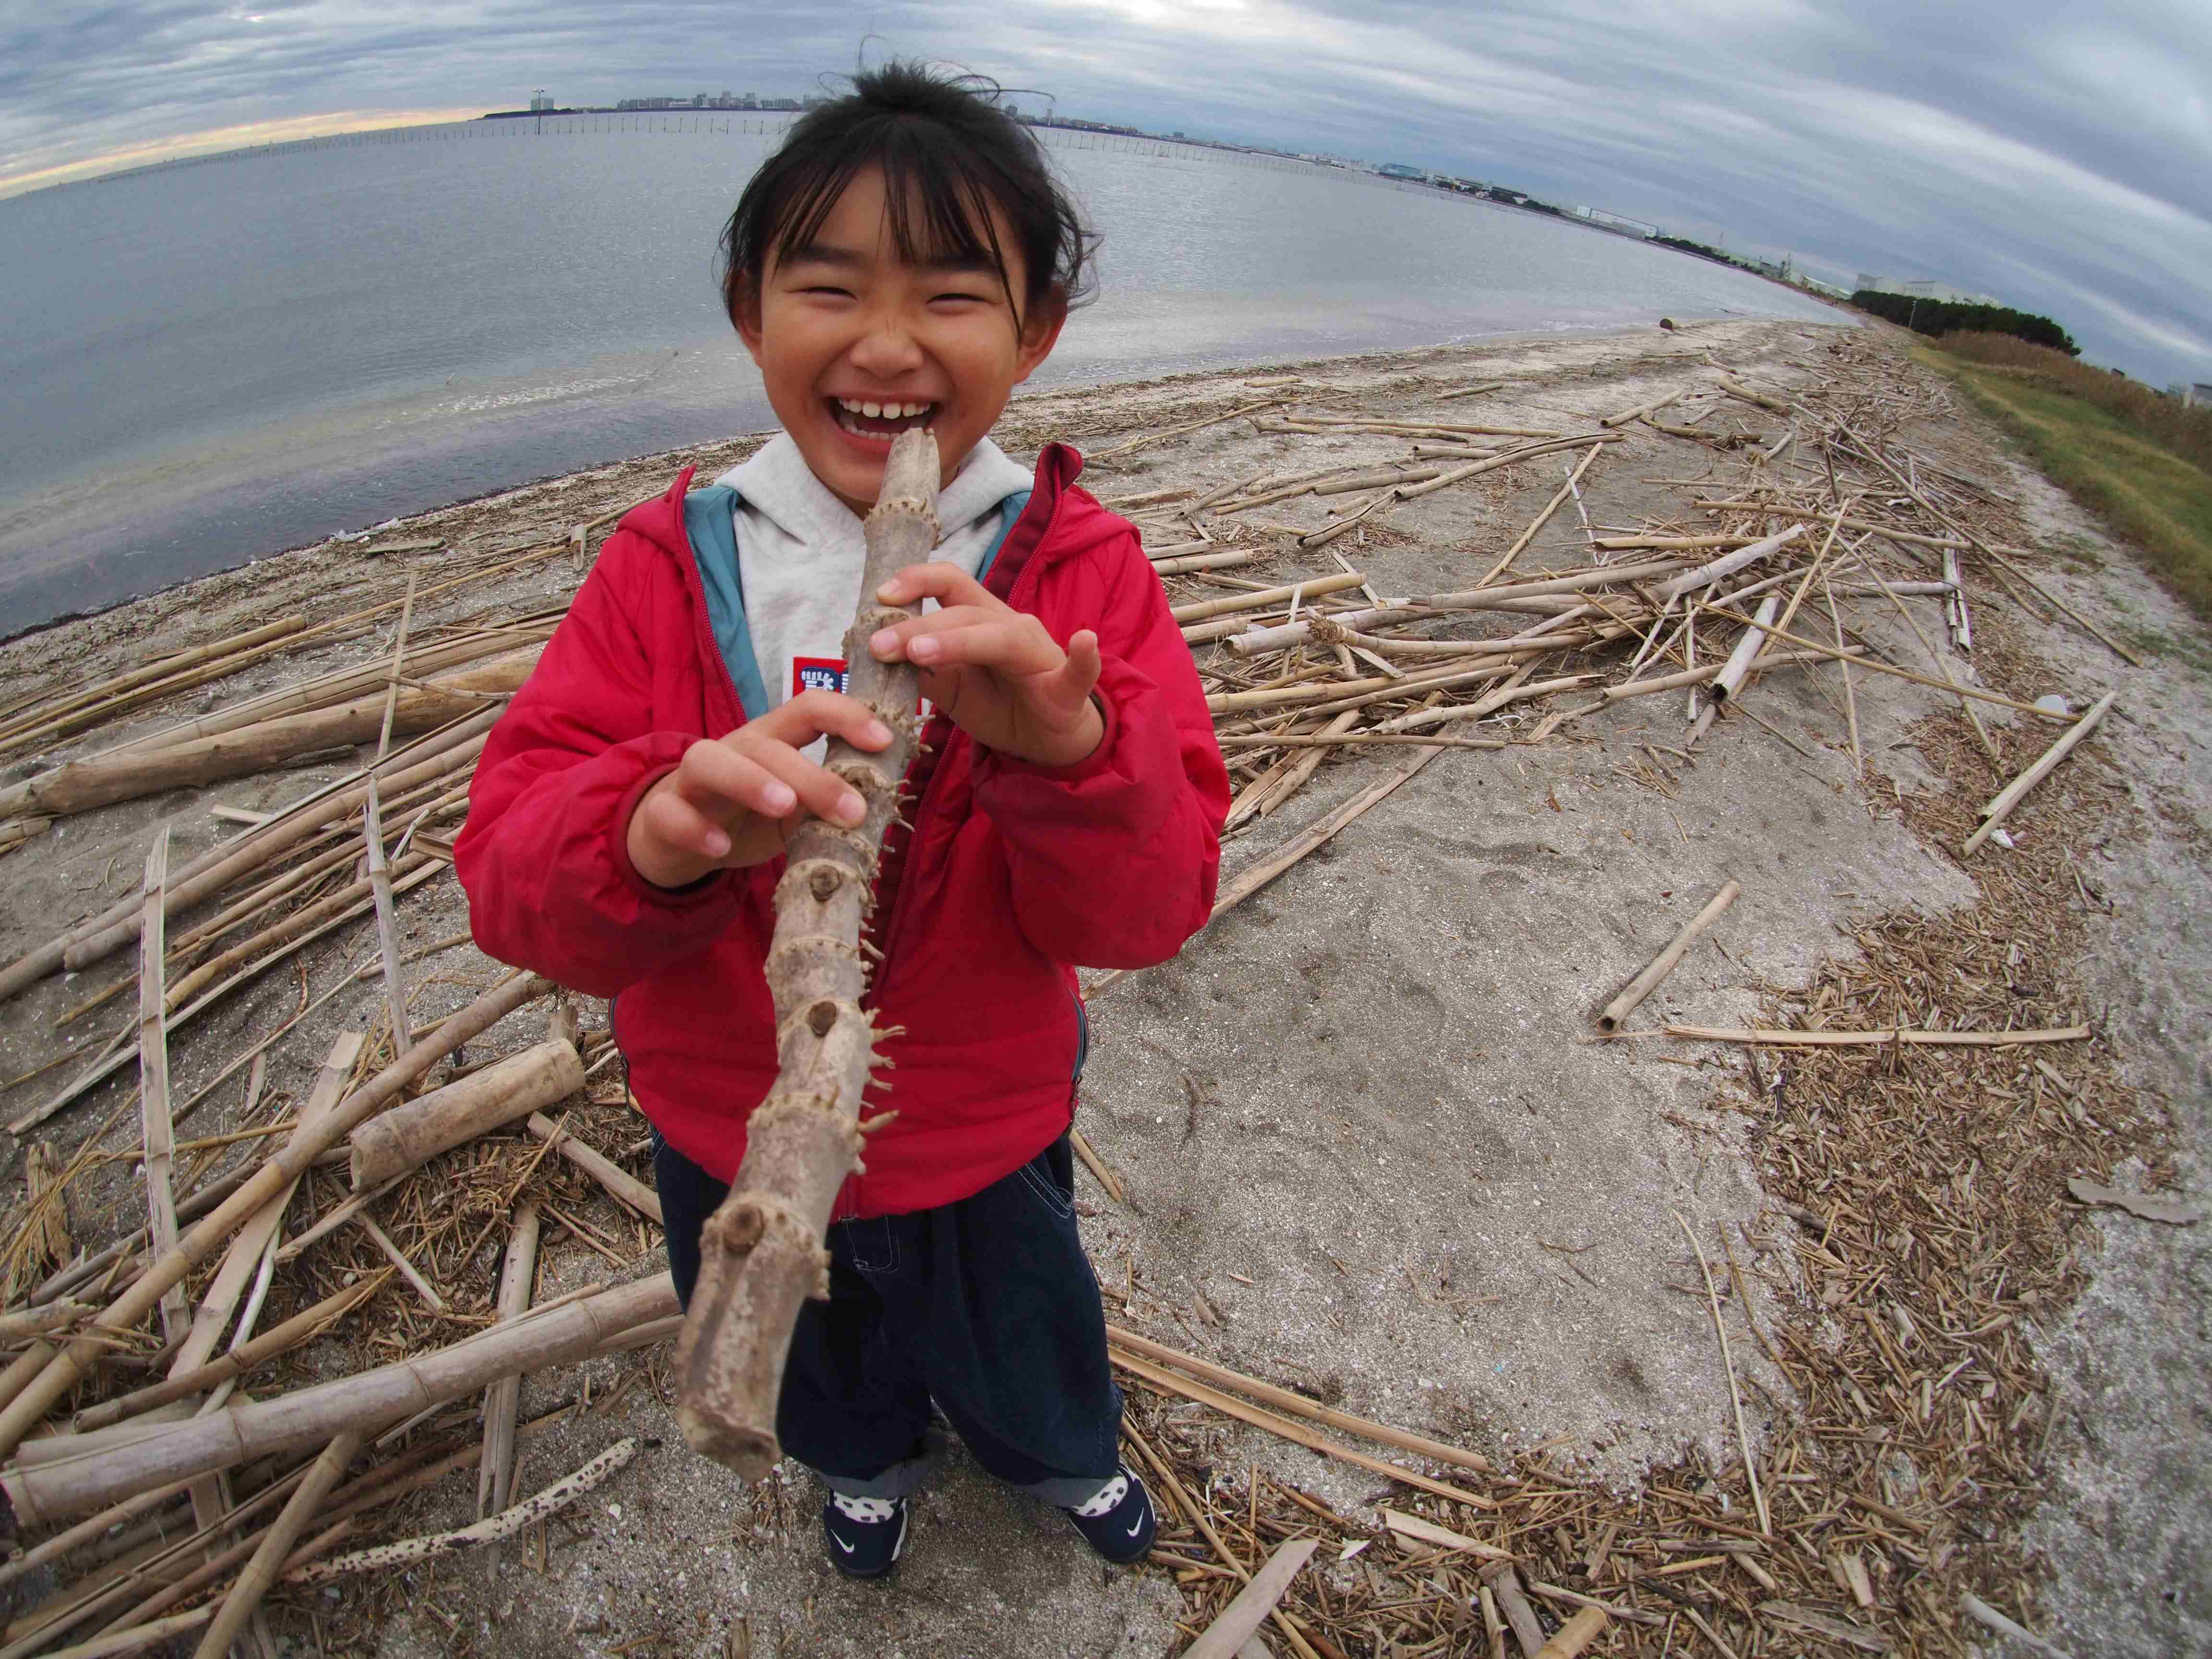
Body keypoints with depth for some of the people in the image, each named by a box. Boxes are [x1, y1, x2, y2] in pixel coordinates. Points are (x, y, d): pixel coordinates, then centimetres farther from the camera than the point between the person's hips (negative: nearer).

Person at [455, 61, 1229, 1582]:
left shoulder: (1078, 568, -17)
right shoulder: (670, 563, -15)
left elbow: (1149, 910, -24)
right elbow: (508, 871, -20)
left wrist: (1065, 750, -46)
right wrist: (653, 834, -44)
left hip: (987, 1139, -1)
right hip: (732, 1136, 2)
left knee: (1020, 1344, 30)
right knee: (819, 1362, 32)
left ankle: (1066, 1453, 68)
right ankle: (869, 1462, 71)